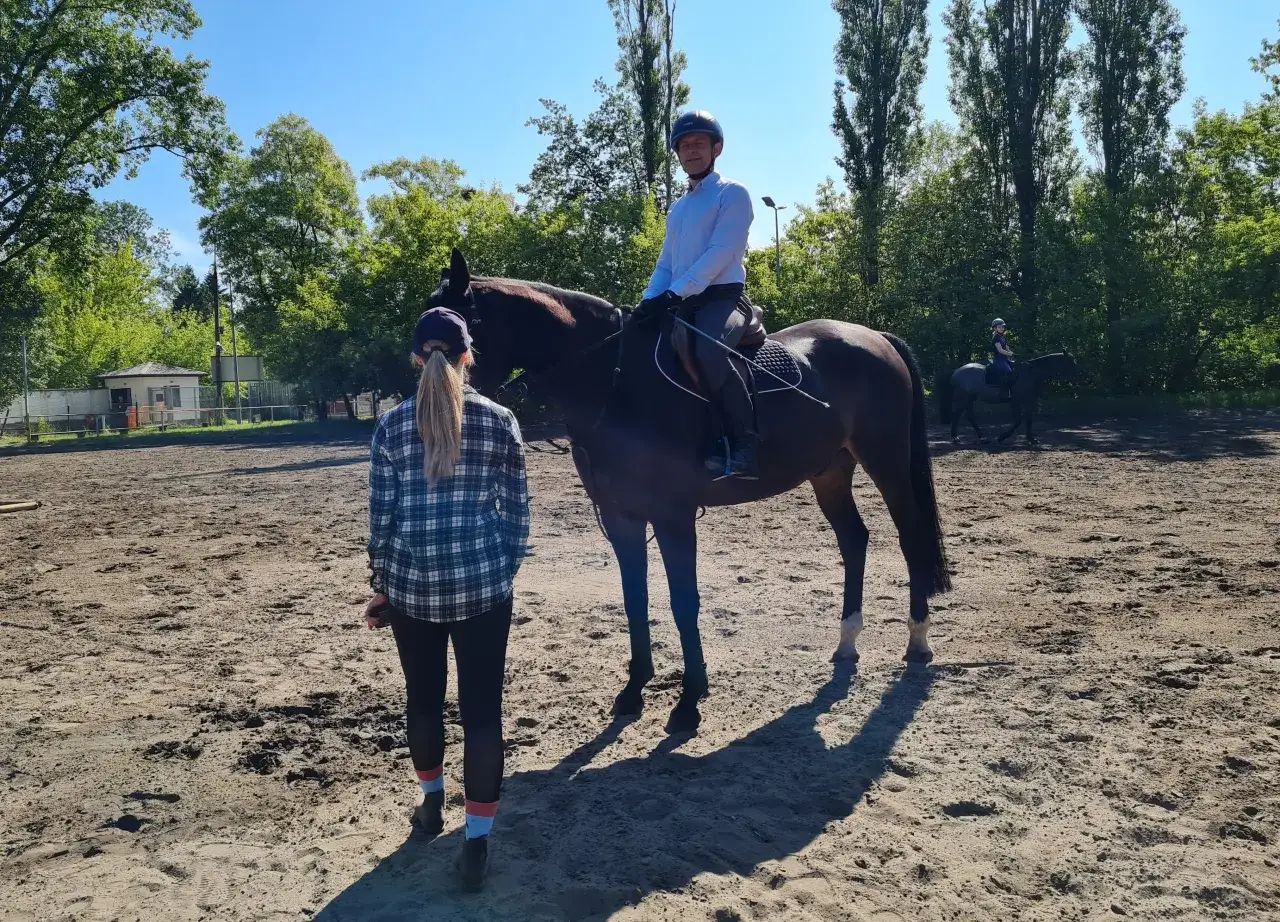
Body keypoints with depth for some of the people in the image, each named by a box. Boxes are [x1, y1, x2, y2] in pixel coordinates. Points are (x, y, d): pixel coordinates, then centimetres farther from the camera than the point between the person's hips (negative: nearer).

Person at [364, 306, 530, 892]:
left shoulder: (391, 426, -4)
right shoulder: (500, 422, -4)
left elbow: (381, 515, -1)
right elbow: (517, 513, -1)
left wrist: (380, 585, 10)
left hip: (411, 585, 2)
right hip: (482, 583, -1)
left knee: (423, 696, 21)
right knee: (481, 708, 6)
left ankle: (431, 801, 41)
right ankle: (477, 841, 11)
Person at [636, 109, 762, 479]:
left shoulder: (733, 194, 2)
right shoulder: (677, 208, 25)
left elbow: (720, 252, -12)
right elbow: (665, 264, 20)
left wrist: (675, 293, -21)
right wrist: (650, 301, -1)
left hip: (721, 299, -8)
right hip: (682, 305, 8)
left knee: (709, 352, -38)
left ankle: (744, 446, -31)